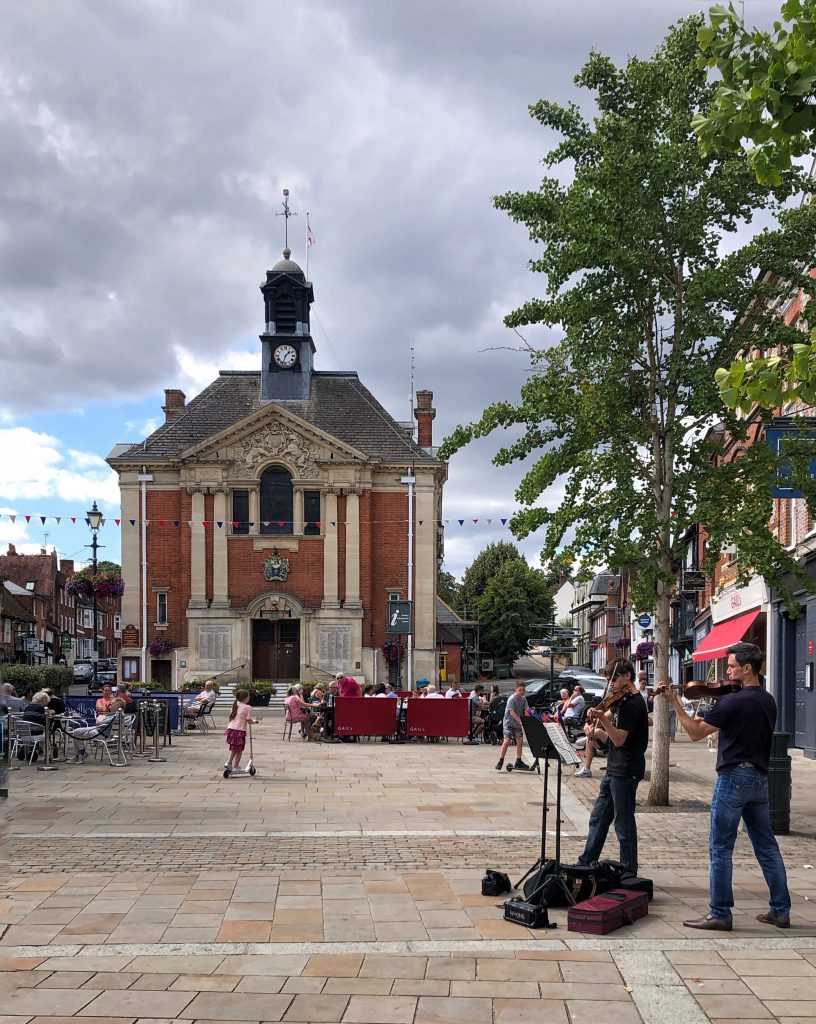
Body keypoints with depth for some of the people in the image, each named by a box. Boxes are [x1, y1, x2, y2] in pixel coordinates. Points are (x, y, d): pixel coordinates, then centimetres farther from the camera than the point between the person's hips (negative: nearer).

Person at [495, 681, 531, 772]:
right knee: (507, 741, -16)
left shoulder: (523, 699, 5)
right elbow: (512, 712, -23)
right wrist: (521, 721, -29)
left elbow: (526, 710, 0)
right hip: (509, 723, -7)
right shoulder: (511, 699, -16)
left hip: (518, 724, 7)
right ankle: (500, 762, -13)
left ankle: (518, 762, 14)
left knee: (520, 742, 4)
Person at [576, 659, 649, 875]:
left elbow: (619, 739, -22)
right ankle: (586, 863, 24)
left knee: (624, 825, -2)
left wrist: (602, 719, -34)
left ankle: (629, 873, 7)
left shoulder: (633, 704, -17)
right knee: (598, 818, 15)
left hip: (626, 772, -10)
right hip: (615, 769, 10)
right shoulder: (621, 700, 12)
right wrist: (594, 722, 0)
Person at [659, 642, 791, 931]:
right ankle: (781, 911, 18)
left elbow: (695, 733, -13)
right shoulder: (768, 701, 9)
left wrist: (675, 702, -7)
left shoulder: (733, 701, -17)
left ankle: (720, 914, 1)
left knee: (720, 848, -1)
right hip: (760, 777, 8)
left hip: (734, 776, -8)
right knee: (766, 846, 14)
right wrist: (712, 720, 11)